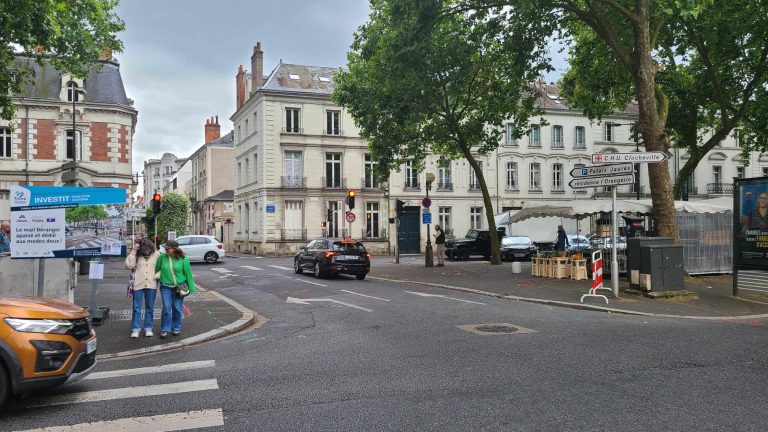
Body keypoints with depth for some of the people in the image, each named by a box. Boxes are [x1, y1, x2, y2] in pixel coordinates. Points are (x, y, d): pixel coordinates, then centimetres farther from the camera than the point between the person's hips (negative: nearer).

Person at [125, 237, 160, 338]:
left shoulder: (156, 255, -3)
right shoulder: (136, 255, -4)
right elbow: (128, 265, -17)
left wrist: (158, 275, -12)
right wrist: (133, 251, -20)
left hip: (151, 285, 1)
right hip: (138, 284, -1)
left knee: (150, 307, 10)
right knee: (136, 308, 5)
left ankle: (148, 328, 20)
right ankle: (135, 329, 13)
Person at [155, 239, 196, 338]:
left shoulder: (183, 259, -7)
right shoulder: (162, 257, -3)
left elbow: (188, 274, -3)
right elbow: (156, 270, 8)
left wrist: (191, 288, -1)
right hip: (165, 287, 1)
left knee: (177, 308, 6)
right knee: (166, 308, -4)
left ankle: (176, 328, 23)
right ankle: (164, 330, 8)